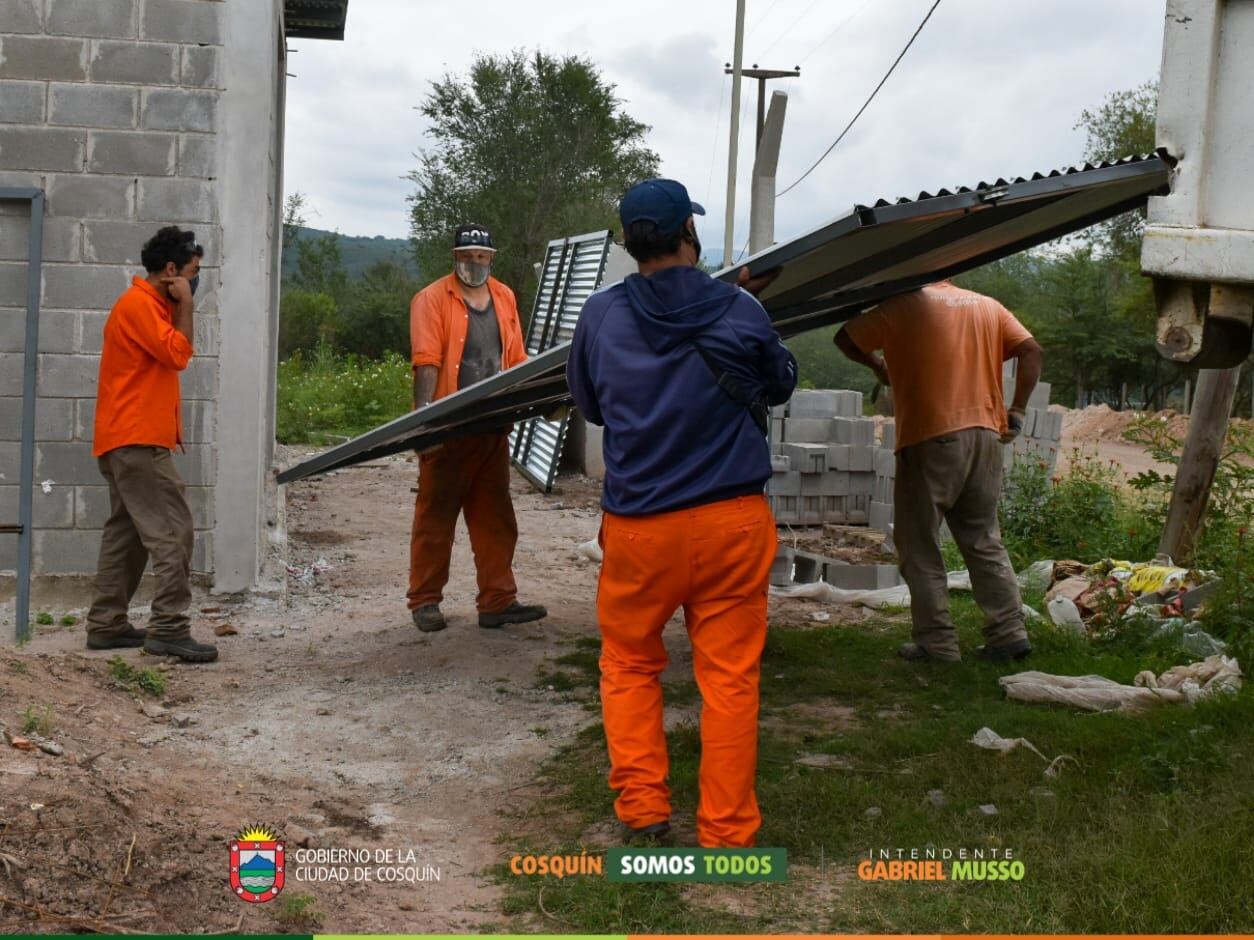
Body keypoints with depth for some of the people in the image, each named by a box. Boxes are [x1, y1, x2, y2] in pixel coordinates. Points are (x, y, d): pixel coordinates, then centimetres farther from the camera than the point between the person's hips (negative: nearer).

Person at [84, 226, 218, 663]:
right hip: (137, 439, -11)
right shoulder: (139, 305, -13)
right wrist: (185, 306, -11)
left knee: (127, 532, 12)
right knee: (172, 530, -13)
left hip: (129, 439, 11)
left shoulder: (151, 304, 19)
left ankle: (106, 624, 15)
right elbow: (179, 354, -17)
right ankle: (169, 629, -14)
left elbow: (171, 355, 21)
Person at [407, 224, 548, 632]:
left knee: (494, 518, 7)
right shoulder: (432, 299, -4)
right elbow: (426, 362, -14)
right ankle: (425, 602, 11)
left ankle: (497, 601, 13)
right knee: (435, 515, 3)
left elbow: (516, 360, 15)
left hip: (492, 427, 6)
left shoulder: (504, 297, 14)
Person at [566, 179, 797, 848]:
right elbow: (781, 386, 16)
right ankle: (727, 832, 9)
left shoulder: (600, 317, -2)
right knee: (730, 678, 6)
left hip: (639, 526, 1)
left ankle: (642, 807, 12)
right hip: (733, 522, 0)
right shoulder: (740, 312, -4)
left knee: (628, 664, 18)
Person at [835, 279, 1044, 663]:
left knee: (919, 544, 3)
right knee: (984, 541, 14)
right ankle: (1009, 632, 11)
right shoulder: (988, 307, 15)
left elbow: (846, 338, 6)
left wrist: (878, 368, 22)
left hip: (930, 439, -5)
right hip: (986, 436, 5)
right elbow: (1031, 350, 6)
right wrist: (1016, 411, 7)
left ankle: (937, 642, 2)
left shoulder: (905, 306, 1)